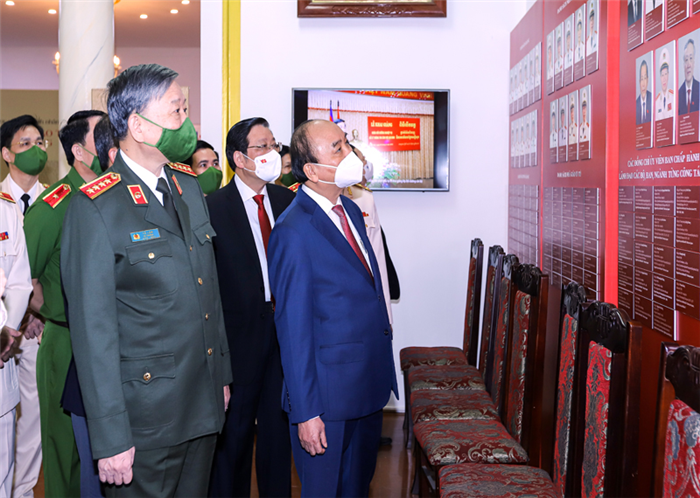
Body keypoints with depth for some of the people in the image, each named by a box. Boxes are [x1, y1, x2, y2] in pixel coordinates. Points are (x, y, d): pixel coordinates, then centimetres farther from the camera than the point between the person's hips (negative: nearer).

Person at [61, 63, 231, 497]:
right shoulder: (95, 207, -15)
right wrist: (110, 439, -16)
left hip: (205, 401, 7)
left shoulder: (190, 185, 8)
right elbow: (93, 328, -16)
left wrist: (223, 373, 15)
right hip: (146, 415, -7)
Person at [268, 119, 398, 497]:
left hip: (370, 384, 8)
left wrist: (382, 373, 13)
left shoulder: (351, 210, 8)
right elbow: (293, 328, -18)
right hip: (328, 395, -8)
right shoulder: (293, 231, -18)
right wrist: (305, 412, -17)